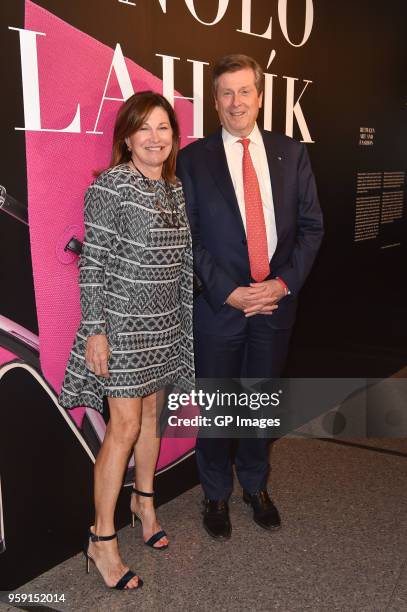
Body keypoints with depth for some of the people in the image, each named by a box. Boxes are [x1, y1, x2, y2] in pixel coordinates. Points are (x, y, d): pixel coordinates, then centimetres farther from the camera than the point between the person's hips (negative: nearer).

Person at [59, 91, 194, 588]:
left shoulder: (176, 189, 8)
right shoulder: (110, 185, -12)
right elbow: (93, 261, -14)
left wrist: (188, 318, 15)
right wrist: (94, 330, -16)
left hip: (166, 323, 6)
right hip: (121, 322, -6)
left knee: (151, 412, 17)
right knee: (124, 427, -4)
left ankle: (144, 499, 39)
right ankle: (101, 539, 11)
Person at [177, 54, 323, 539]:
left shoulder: (291, 154, 5)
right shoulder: (193, 159, -3)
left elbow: (311, 225, 4)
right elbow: (187, 237, -6)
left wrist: (284, 282, -10)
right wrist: (229, 292, -14)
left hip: (275, 301, 3)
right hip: (218, 304, -2)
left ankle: (255, 485, 39)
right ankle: (216, 494, 32)